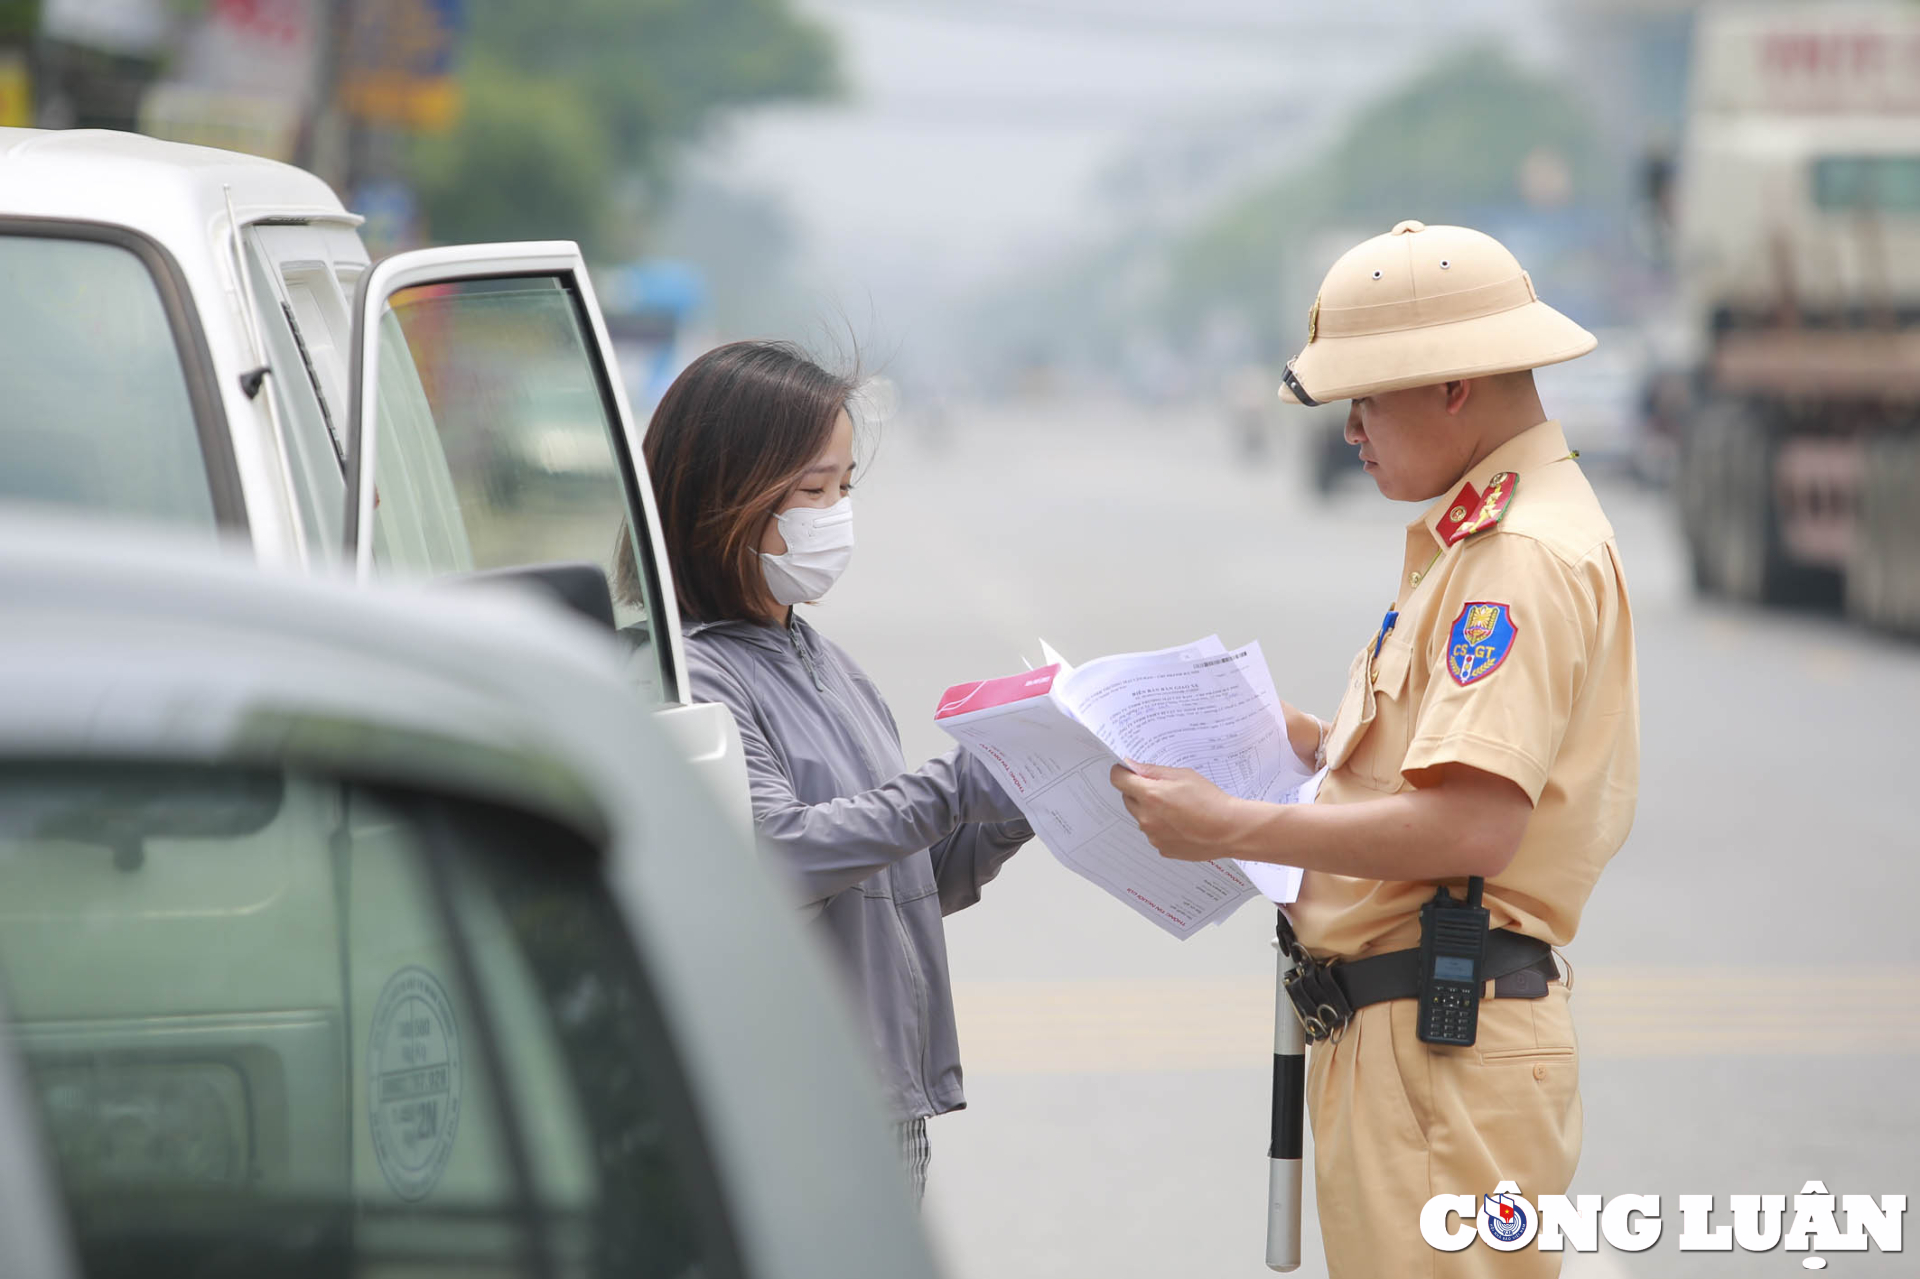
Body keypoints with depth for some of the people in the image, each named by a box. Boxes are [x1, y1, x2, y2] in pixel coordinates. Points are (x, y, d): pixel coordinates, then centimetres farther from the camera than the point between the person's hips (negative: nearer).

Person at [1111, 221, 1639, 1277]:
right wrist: (1303, 739, 13)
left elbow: (1470, 828, -25)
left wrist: (1231, 828, -19)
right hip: (1392, 1030, 11)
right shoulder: (1480, 536, 18)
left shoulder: (1527, 559, -17)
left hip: (1447, 1042, -11)